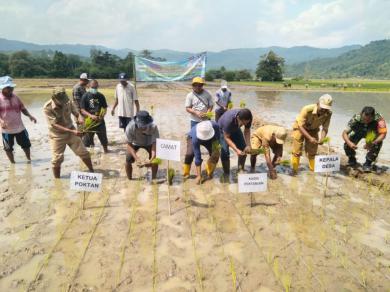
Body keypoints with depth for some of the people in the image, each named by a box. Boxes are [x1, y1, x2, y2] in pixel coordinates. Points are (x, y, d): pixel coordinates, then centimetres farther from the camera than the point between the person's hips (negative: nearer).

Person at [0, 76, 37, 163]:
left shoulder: (15, 97, 3)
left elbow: (23, 108, 8)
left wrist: (30, 116, -9)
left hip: (20, 127, 4)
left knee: (26, 144, 16)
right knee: (8, 148, 12)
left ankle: (29, 159, 35)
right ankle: (13, 163, 29)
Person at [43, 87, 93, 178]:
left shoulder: (68, 102, -12)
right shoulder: (47, 108, -23)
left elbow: (77, 113, -3)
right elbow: (54, 125, -27)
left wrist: (80, 118, -29)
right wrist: (72, 131, -36)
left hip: (70, 132, 3)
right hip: (57, 135, -3)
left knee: (83, 153, 6)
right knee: (57, 159, -2)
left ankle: (92, 172, 25)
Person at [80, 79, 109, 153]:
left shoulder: (101, 96, 3)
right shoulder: (85, 96, -5)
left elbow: (105, 108, 5)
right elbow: (82, 110, -9)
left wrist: (102, 116, -16)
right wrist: (91, 115, -26)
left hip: (100, 121, 3)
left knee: (103, 138, 12)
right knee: (86, 139, 1)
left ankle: (106, 150, 31)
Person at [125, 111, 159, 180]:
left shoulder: (153, 127, -39)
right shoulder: (130, 127, -38)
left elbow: (155, 143, -35)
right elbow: (129, 145, -29)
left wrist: (152, 159, -50)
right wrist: (136, 158, -42)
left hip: (149, 143, 0)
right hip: (135, 143, 0)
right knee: (128, 159, -15)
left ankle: (153, 179, 6)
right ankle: (129, 180, 8)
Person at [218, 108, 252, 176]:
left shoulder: (247, 118, -29)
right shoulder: (228, 119, -43)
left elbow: (247, 131, -13)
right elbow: (227, 137, -34)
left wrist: (248, 145, -25)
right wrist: (236, 150, -42)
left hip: (235, 129, 5)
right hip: (223, 130, -5)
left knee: (243, 149, -3)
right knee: (225, 152, -17)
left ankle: (241, 170, 13)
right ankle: (226, 173, -1)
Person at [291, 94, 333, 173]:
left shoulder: (328, 114, -26)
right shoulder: (307, 109, -37)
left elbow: (325, 128, -18)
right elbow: (301, 126, -32)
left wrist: (322, 139, -38)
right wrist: (310, 138, -42)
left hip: (313, 130, 4)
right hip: (300, 128, -3)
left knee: (312, 152, 9)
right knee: (297, 151, -3)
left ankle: (313, 171, 24)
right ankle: (294, 171, 11)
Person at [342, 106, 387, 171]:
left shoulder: (379, 119, -36)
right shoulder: (356, 118, -34)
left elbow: (383, 134, -36)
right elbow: (345, 133, -34)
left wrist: (372, 143, -53)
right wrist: (349, 143, -53)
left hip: (374, 133, 0)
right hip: (359, 132, 1)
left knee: (376, 145, -30)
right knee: (347, 145, -22)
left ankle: (368, 163, -5)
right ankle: (352, 160, 10)